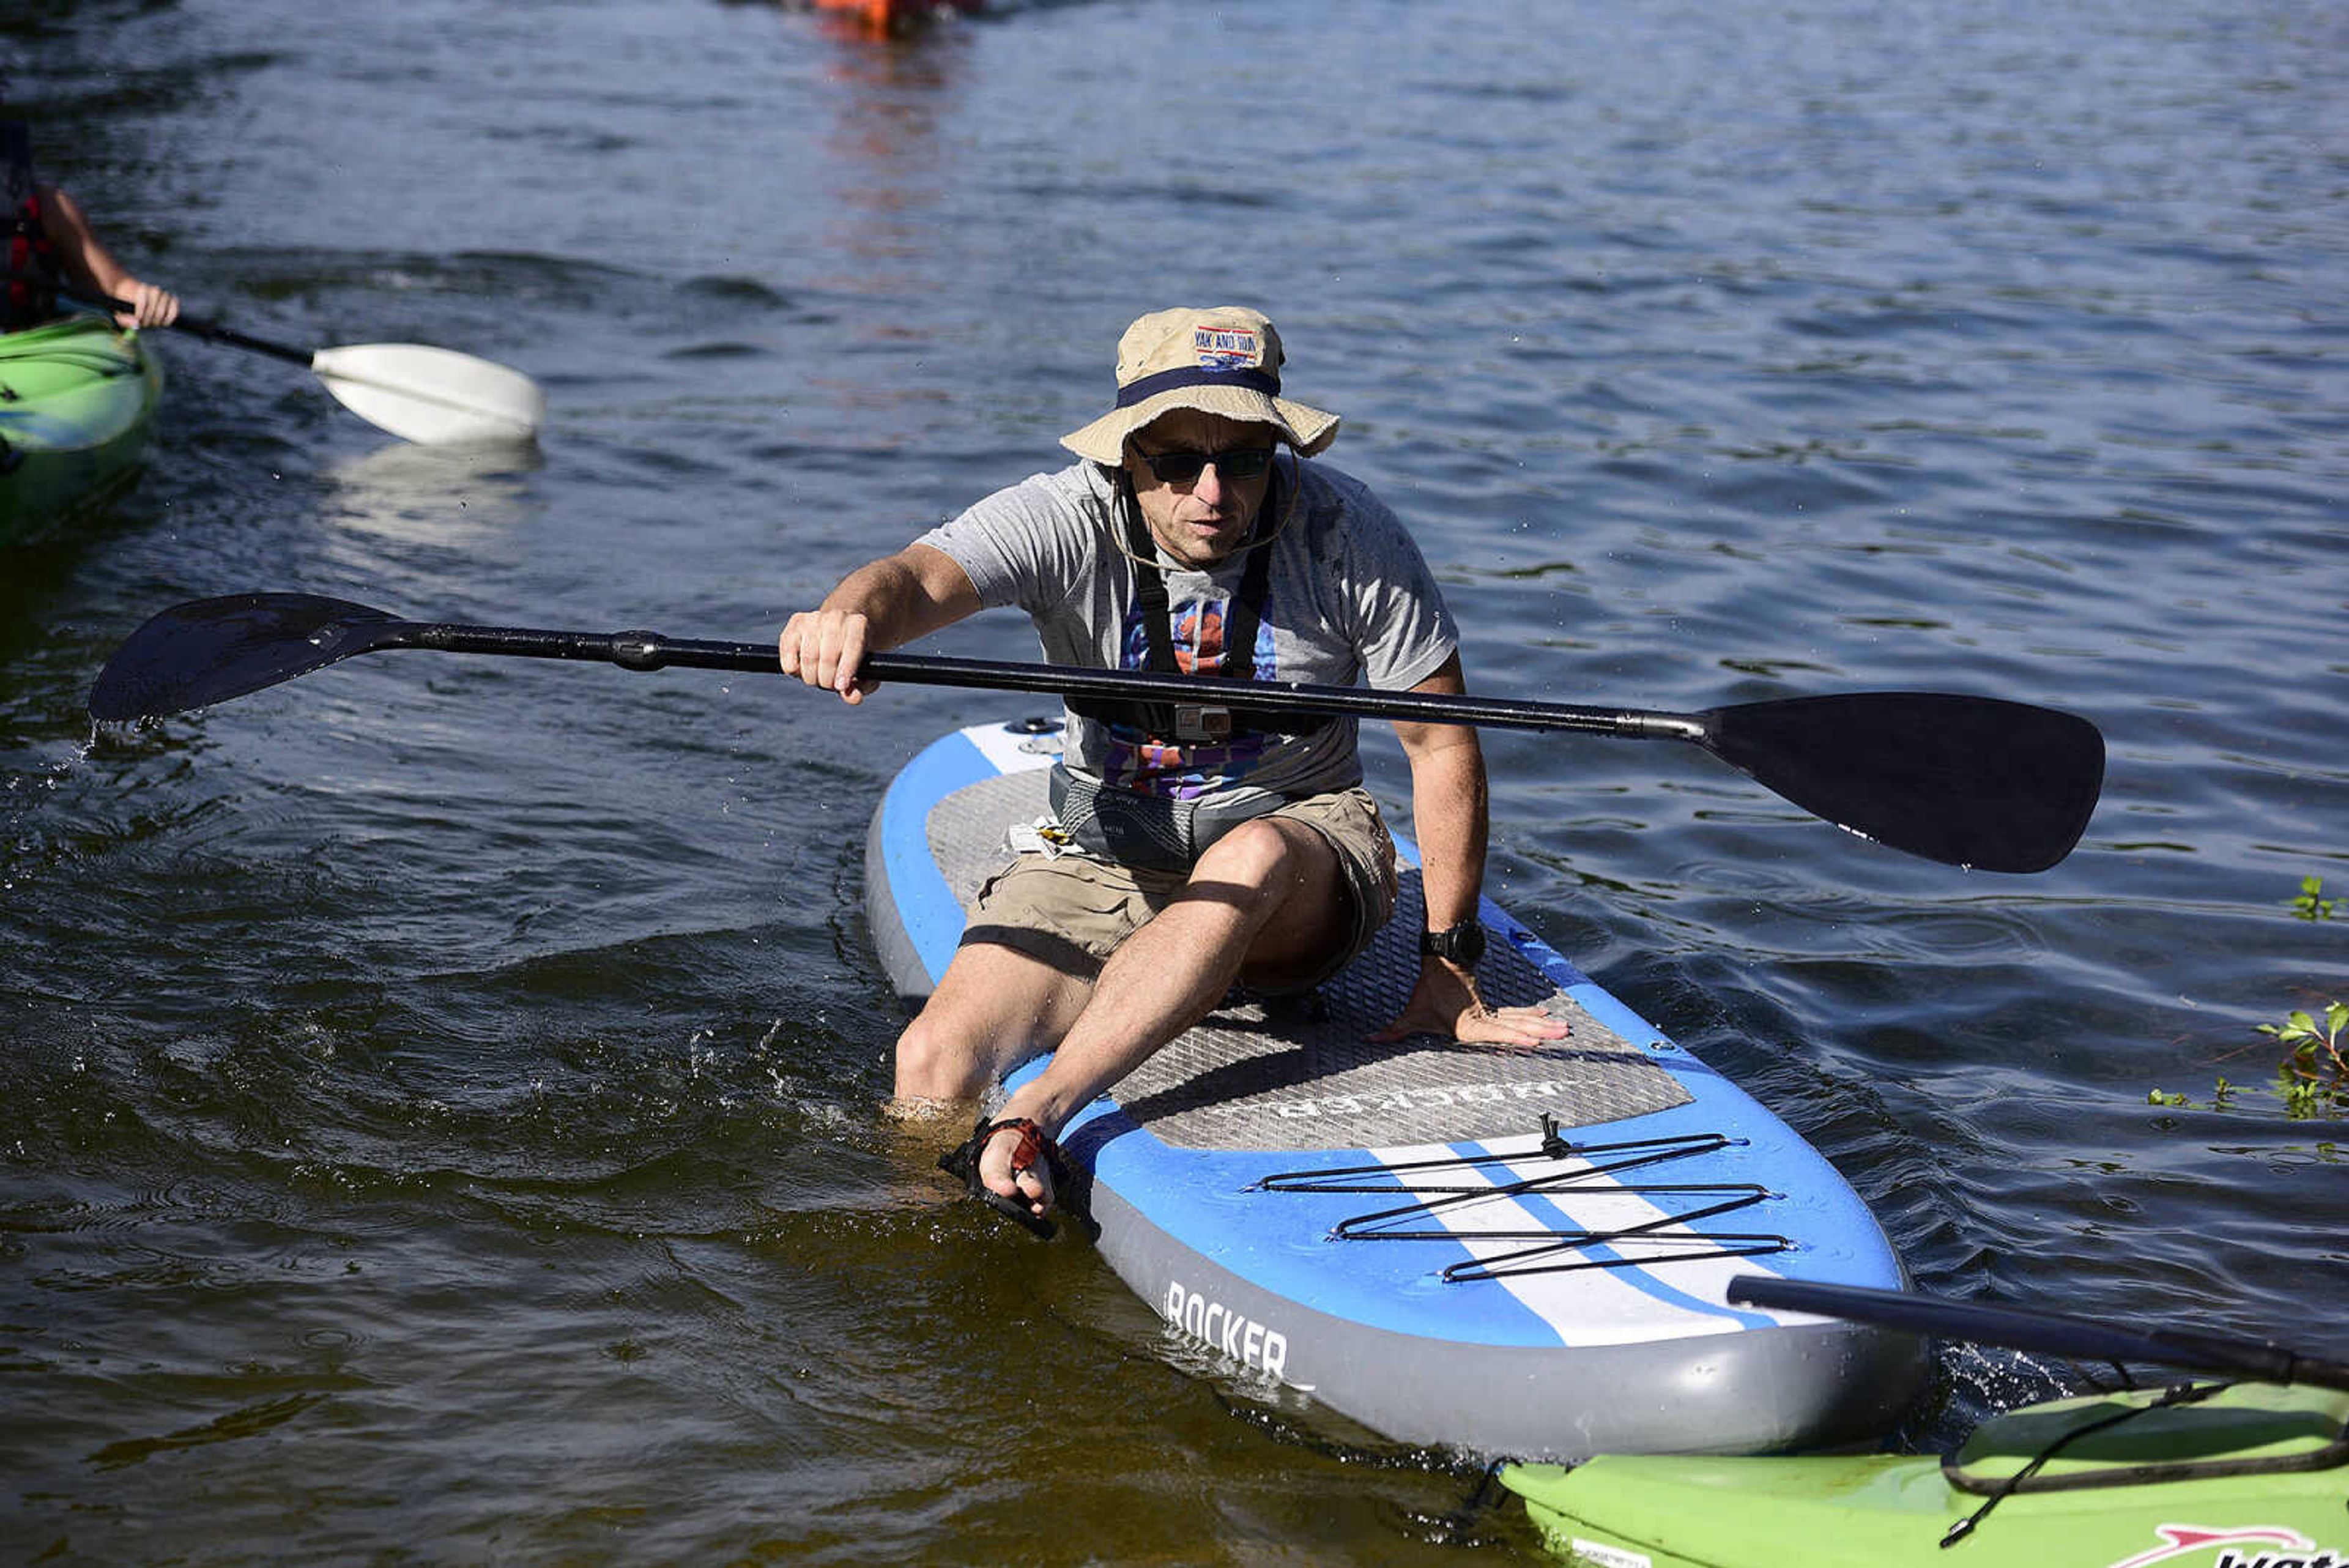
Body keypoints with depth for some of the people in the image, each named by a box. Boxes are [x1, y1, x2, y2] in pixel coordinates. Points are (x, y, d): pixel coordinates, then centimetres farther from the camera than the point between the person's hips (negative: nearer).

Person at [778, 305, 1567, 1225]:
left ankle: (1035, 1121, -44)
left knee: (1250, 856, -39)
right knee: (932, 1067, -22)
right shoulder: (1066, 520, -14)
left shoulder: (1346, 536, -14)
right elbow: (923, 577, -32)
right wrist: (851, 617, -58)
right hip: (1106, 857, 1)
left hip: (1299, 855, -1)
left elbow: (1442, 742, -9)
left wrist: (1449, 968, -12)